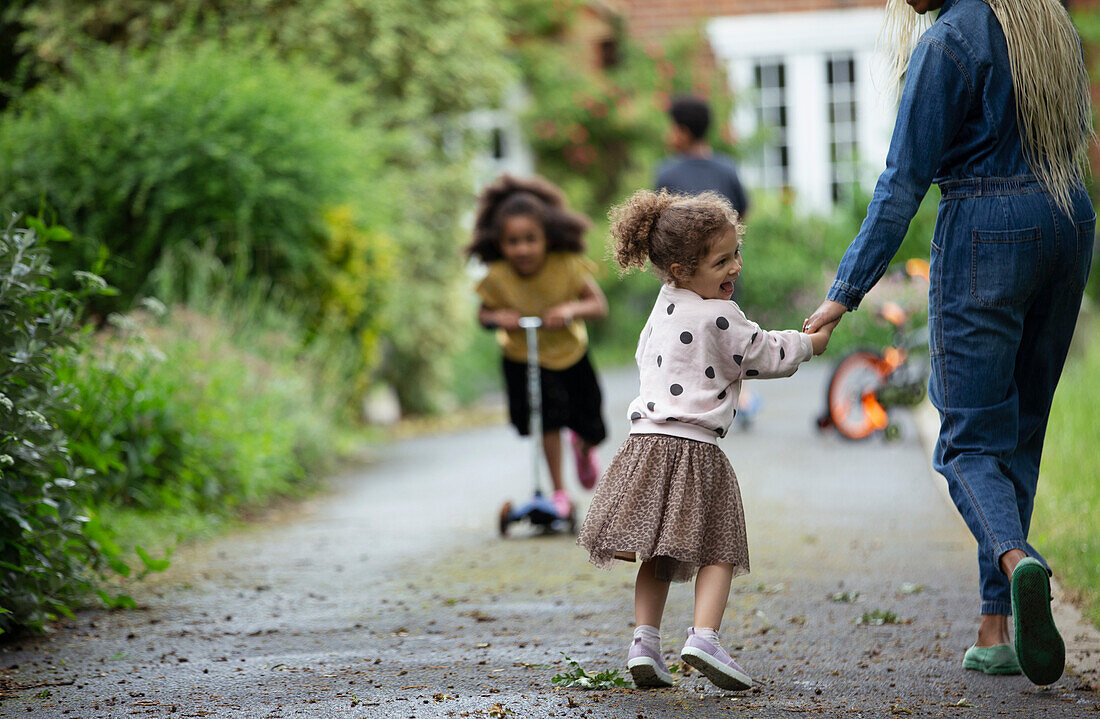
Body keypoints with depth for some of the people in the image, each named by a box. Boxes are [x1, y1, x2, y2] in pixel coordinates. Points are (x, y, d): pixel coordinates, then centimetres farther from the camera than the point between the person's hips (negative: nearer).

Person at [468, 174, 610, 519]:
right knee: (548, 418, -19)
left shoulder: (566, 267, -24)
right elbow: (484, 314, -7)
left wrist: (572, 309, -40)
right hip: (523, 358, -1)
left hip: (570, 352, 1)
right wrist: (498, 319, -30)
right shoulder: (497, 279, -22)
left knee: (592, 429, 6)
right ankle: (559, 491, -3)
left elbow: (599, 305, -20)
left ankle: (584, 450, 46)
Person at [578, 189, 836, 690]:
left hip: (647, 438, 7)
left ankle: (644, 642, 0)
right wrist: (811, 343, 17)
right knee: (717, 551, -1)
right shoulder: (719, 318, -9)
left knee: (657, 556, 10)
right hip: (694, 448, -7)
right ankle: (702, 636, -17)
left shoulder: (664, 307, 15)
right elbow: (765, 356, 0)